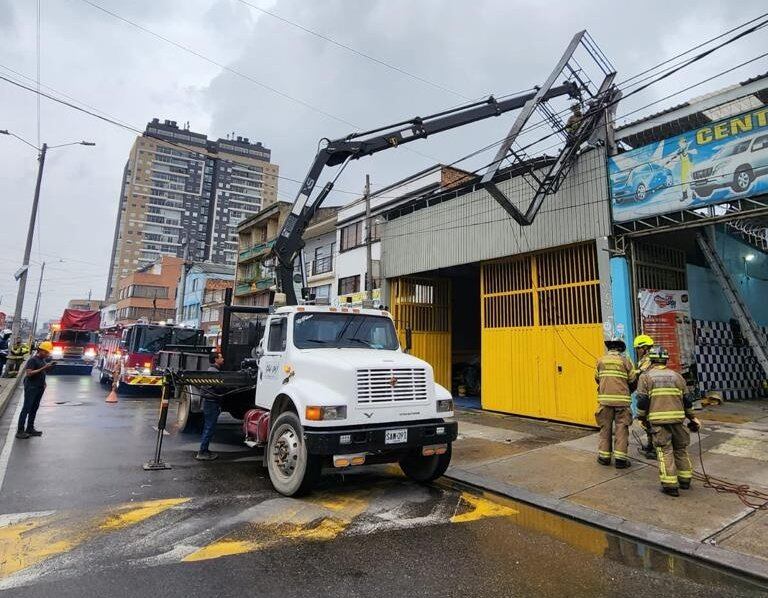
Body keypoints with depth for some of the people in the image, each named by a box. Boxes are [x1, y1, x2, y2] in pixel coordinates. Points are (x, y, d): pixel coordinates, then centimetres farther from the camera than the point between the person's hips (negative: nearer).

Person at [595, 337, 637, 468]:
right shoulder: (625, 360, 1)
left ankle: (604, 456, 13)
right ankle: (620, 458, 3)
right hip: (622, 399, -1)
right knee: (621, 428, 4)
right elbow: (633, 380, 4)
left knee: (605, 427, 9)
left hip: (605, 398, 2)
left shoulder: (601, 360, 6)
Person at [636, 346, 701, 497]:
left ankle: (670, 485, 0)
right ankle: (685, 480, 29)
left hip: (658, 419, -4)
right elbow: (687, 399, 14)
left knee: (665, 450, 1)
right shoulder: (676, 376, 14)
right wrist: (692, 417, 25)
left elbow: (642, 400, -5)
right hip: (677, 417, 4)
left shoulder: (646, 376, 2)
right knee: (681, 448, 19)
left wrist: (641, 416, 8)